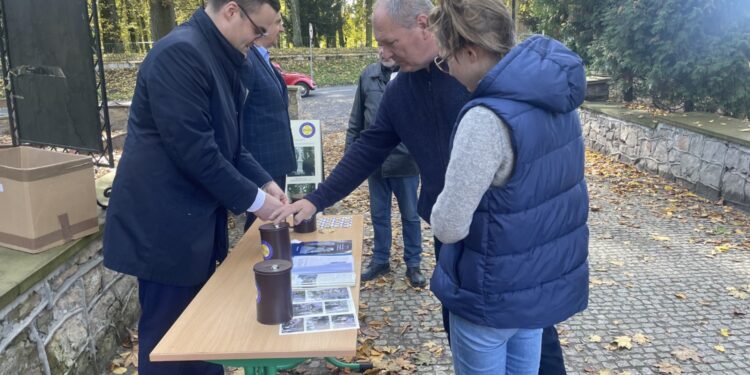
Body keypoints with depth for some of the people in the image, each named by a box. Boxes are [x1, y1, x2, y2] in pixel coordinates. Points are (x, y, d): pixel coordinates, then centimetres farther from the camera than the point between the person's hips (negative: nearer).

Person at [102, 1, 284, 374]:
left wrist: (263, 181, 2)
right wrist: (253, 199, -16)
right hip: (165, 226, -9)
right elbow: (194, 149, -25)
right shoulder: (180, 53, -21)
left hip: (194, 220, 10)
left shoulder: (217, 58, 11)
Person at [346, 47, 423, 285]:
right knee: (379, 215, 17)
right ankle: (380, 260, 34)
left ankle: (413, 264, 29)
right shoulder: (368, 75, 1)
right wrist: (350, 152, 6)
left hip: (405, 161, -3)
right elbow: (356, 120, 7)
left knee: (410, 216, 13)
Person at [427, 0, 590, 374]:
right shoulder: (554, 95, -3)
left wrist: (442, 208, -4)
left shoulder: (487, 119, -30)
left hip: (494, 295, -8)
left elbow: (448, 226, -25)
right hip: (548, 279, 8)